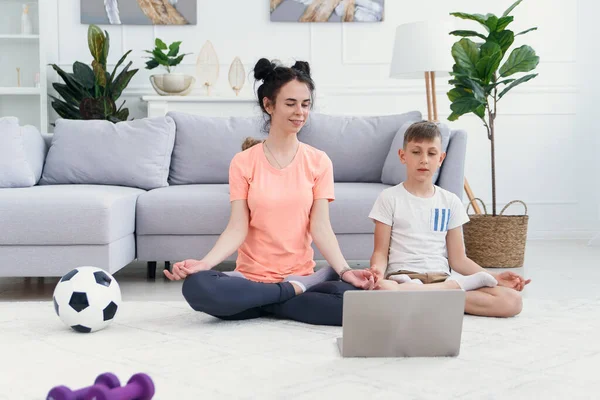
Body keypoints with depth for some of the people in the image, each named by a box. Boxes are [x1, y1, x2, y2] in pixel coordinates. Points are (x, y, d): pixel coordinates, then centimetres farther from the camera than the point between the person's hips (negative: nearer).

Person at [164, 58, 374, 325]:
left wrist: (345, 270, -20)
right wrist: (203, 263, -22)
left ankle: (264, 303, -14)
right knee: (197, 287, -31)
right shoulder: (243, 162, 2)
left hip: (302, 276, 1)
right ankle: (292, 292, -14)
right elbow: (237, 229, -5)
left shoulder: (319, 162, 4)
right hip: (251, 277, 0)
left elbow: (320, 227, -3)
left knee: (360, 293, -29)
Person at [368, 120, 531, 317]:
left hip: (441, 278, 3)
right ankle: (469, 283, -23)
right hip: (404, 277, -3)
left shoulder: (450, 201, 14)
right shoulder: (390, 197, 5)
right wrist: (377, 272, -23)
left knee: (512, 300, -20)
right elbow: (381, 252, 1)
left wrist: (494, 277, -3)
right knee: (381, 293, -43)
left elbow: (458, 259, 12)